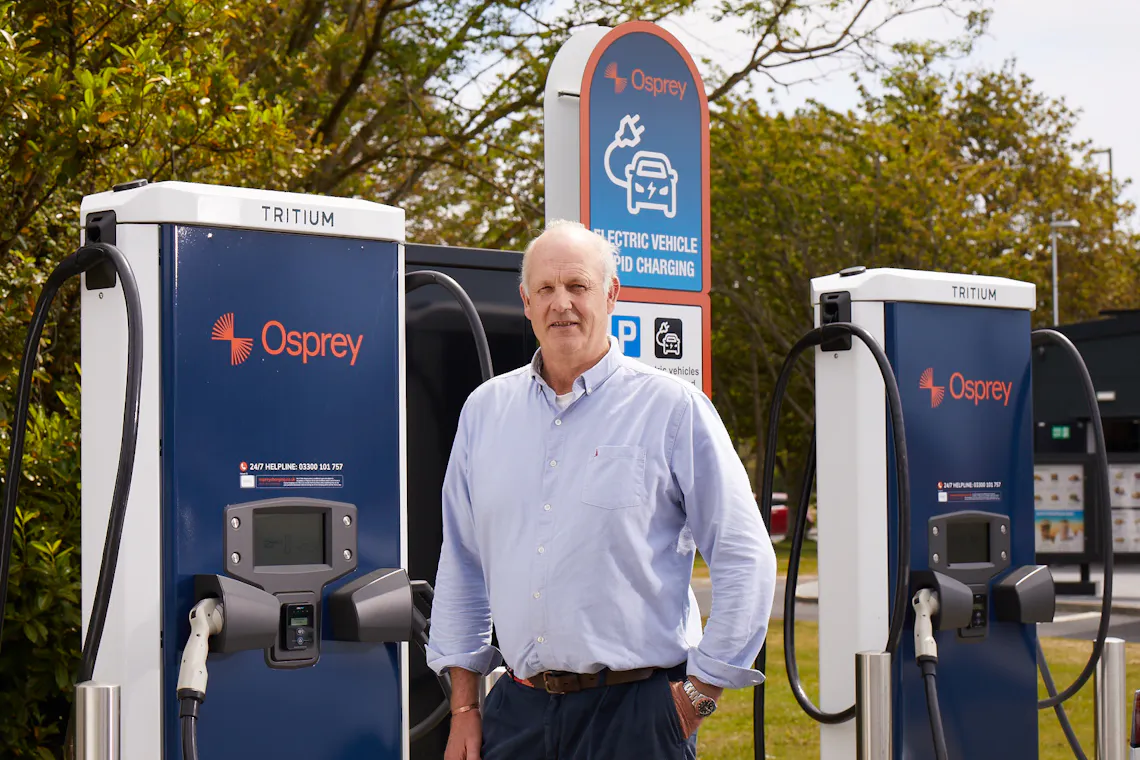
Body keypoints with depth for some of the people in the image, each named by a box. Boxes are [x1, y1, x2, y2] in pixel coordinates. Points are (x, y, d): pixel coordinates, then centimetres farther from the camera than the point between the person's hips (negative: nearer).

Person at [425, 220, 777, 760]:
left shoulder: (673, 408, -3)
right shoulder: (486, 409, 9)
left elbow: (745, 562, -3)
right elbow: (461, 566, 15)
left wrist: (699, 693, -4)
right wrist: (463, 707, 11)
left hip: (636, 714, -3)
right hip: (518, 712, 4)